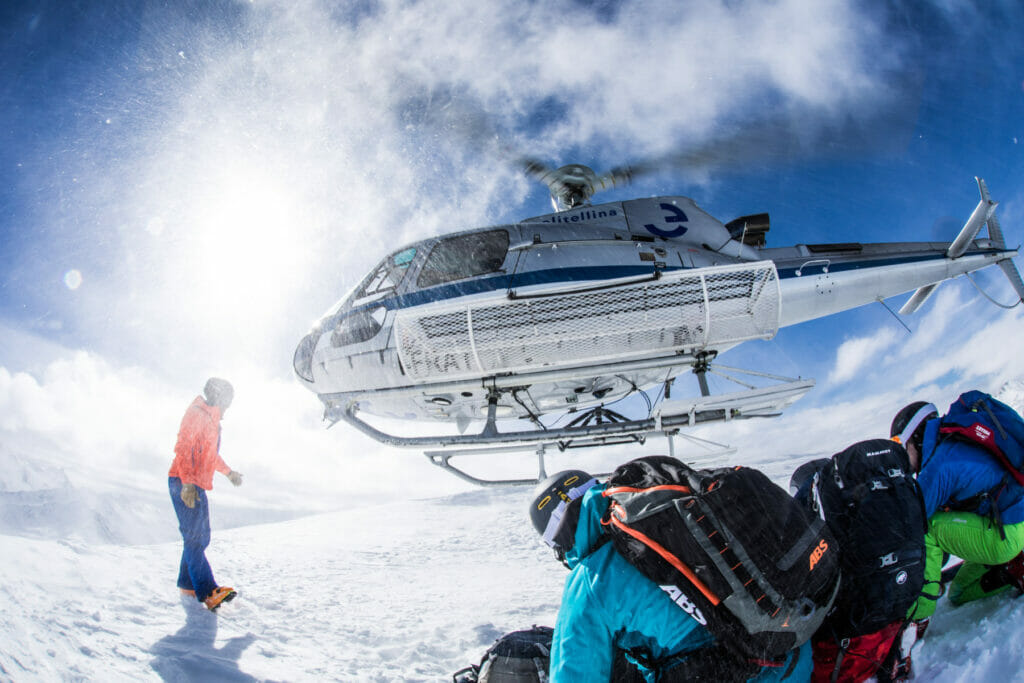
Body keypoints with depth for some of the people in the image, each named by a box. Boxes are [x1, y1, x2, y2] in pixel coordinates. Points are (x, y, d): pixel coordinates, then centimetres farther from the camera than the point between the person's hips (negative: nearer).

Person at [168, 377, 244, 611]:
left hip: (197, 486, 10)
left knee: (201, 537, 13)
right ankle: (208, 592, -24)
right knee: (194, 537, -16)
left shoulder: (211, 418, 21)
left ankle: (187, 584, 24)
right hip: (184, 485, -10)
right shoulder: (196, 413, -10)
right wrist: (187, 483, -27)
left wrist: (228, 472, 41)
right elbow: (183, 448, -20)